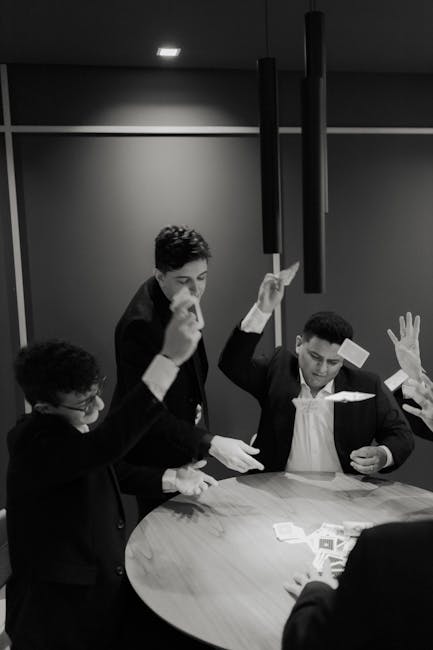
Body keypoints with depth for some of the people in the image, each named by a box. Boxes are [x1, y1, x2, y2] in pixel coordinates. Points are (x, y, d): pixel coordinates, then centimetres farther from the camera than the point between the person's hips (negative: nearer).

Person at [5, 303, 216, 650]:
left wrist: (174, 478, 3)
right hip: (61, 612, -7)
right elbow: (107, 445, -45)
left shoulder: (72, 431, -1)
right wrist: (170, 357, -49)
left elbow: (113, 471, 16)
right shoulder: (34, 443, -26)